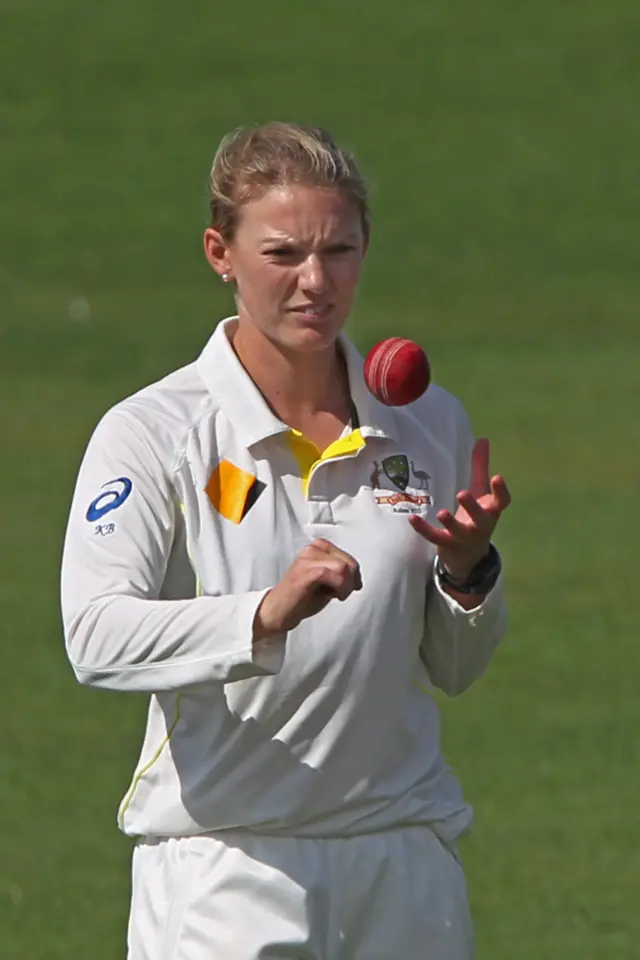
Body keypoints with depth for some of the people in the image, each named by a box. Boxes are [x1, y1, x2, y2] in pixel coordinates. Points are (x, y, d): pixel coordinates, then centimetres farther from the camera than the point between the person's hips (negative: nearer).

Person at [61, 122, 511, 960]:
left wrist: (468, 571, -6)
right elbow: (96, 637, -20)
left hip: (406, 865, 4)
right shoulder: (150, 433, -5)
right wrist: (265, 616, -35)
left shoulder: (428, 423, 8)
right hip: (222, 875, -3)